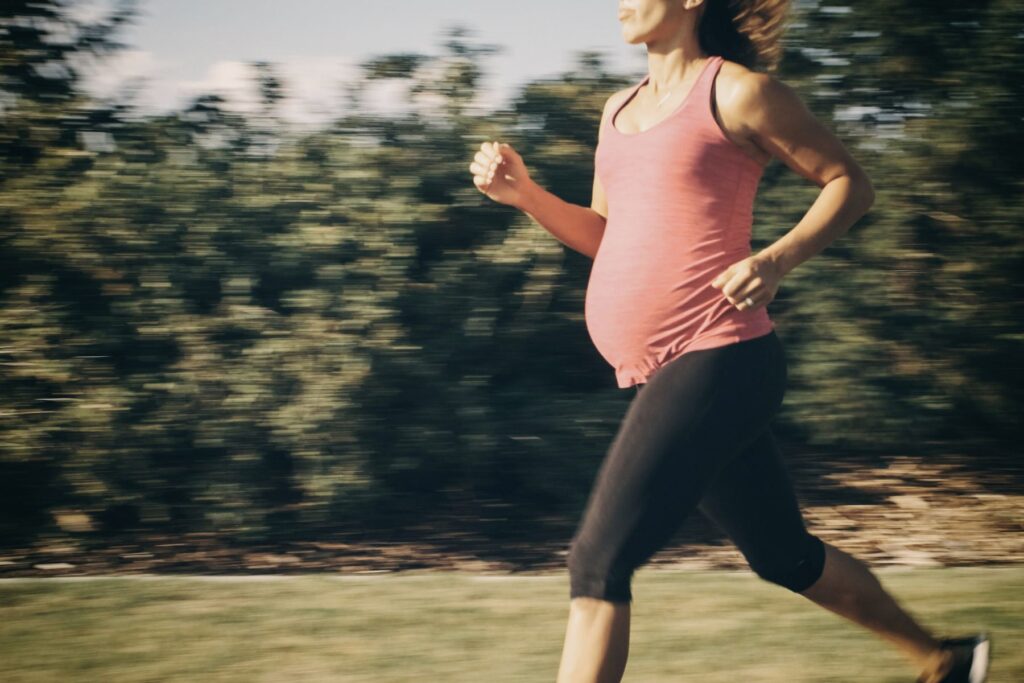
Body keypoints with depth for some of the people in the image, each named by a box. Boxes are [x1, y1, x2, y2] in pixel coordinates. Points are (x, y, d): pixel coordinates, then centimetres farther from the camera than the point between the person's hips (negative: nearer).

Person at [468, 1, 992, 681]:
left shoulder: (737, 91, -4)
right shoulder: (620, 110, 19)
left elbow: (851, 183, -1)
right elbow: (603, 236, 26)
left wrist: (778, 259, -15)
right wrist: (524, 192, 9)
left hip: (717, 361, -9)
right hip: (663, 372, 9)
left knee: (599, 563, -14)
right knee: (785, 556, 18)